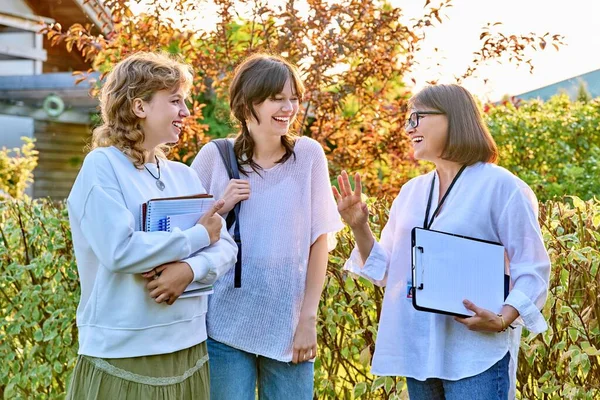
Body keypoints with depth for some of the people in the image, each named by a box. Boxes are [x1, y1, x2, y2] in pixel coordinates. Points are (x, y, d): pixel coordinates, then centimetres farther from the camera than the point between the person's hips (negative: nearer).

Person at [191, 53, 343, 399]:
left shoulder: (309, 154, -2)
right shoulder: (215, 157, -3)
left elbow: (318, 241, 1)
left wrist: (308, 319, -3)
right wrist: (220, 208, -12)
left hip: (289, 326, 1)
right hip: (227, 325, -1)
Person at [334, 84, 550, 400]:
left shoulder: (500, 186, -6)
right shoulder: (411, 192, 13)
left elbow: (532, 270, -8)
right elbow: (386, 270, 16)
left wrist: (503, 319, -24)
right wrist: (359, 227, 1)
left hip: (476, 354, -6)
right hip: (419, 352, 6)